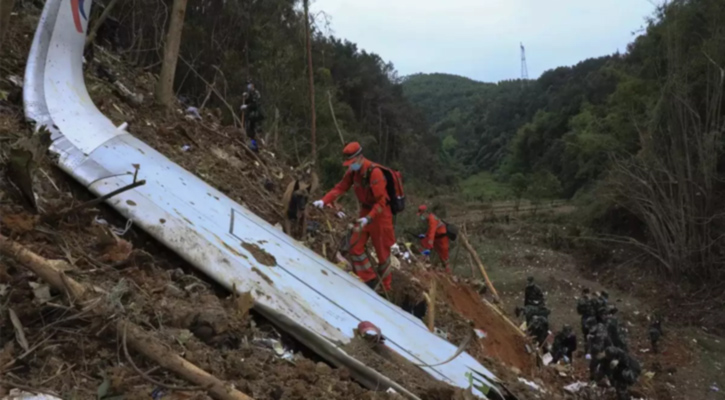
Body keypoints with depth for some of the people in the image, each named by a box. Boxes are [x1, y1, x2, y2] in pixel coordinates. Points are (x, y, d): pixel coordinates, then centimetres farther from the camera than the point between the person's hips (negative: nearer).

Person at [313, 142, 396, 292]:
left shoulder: (374, 172, -27)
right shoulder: (353, 170, -4)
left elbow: (381, 202, -27)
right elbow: (341, 187, -4)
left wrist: (369, 218, -38)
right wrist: (324, 201, -18)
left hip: (380, 213, -7)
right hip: (365, 211, 7)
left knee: (382, 251, 5)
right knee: (355, 246, 3)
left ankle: (385, 286, 22)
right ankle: (370, 278, 15)